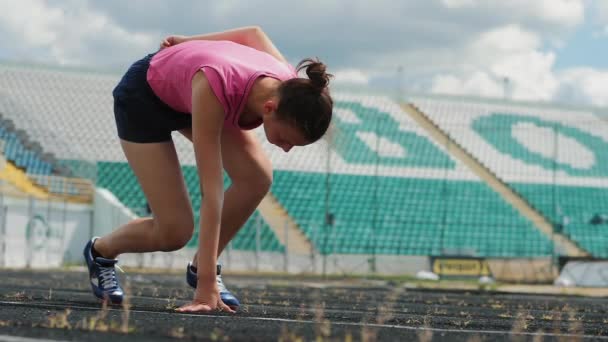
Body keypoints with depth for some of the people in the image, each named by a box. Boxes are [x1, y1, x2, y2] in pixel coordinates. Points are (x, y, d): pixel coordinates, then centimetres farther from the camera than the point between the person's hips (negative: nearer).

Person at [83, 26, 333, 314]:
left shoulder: (290, 88, -28)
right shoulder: (215, 88, -45)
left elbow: (252, 32, -6)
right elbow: (212, 191, -45)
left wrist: (186, 43, 8)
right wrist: (207, 285, -45)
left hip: (185, 91, 6)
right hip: (142, 95, -6)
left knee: (258, 177, -19)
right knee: (174, 232, -12)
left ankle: (200, 267, 4)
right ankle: (100, 252, 20)